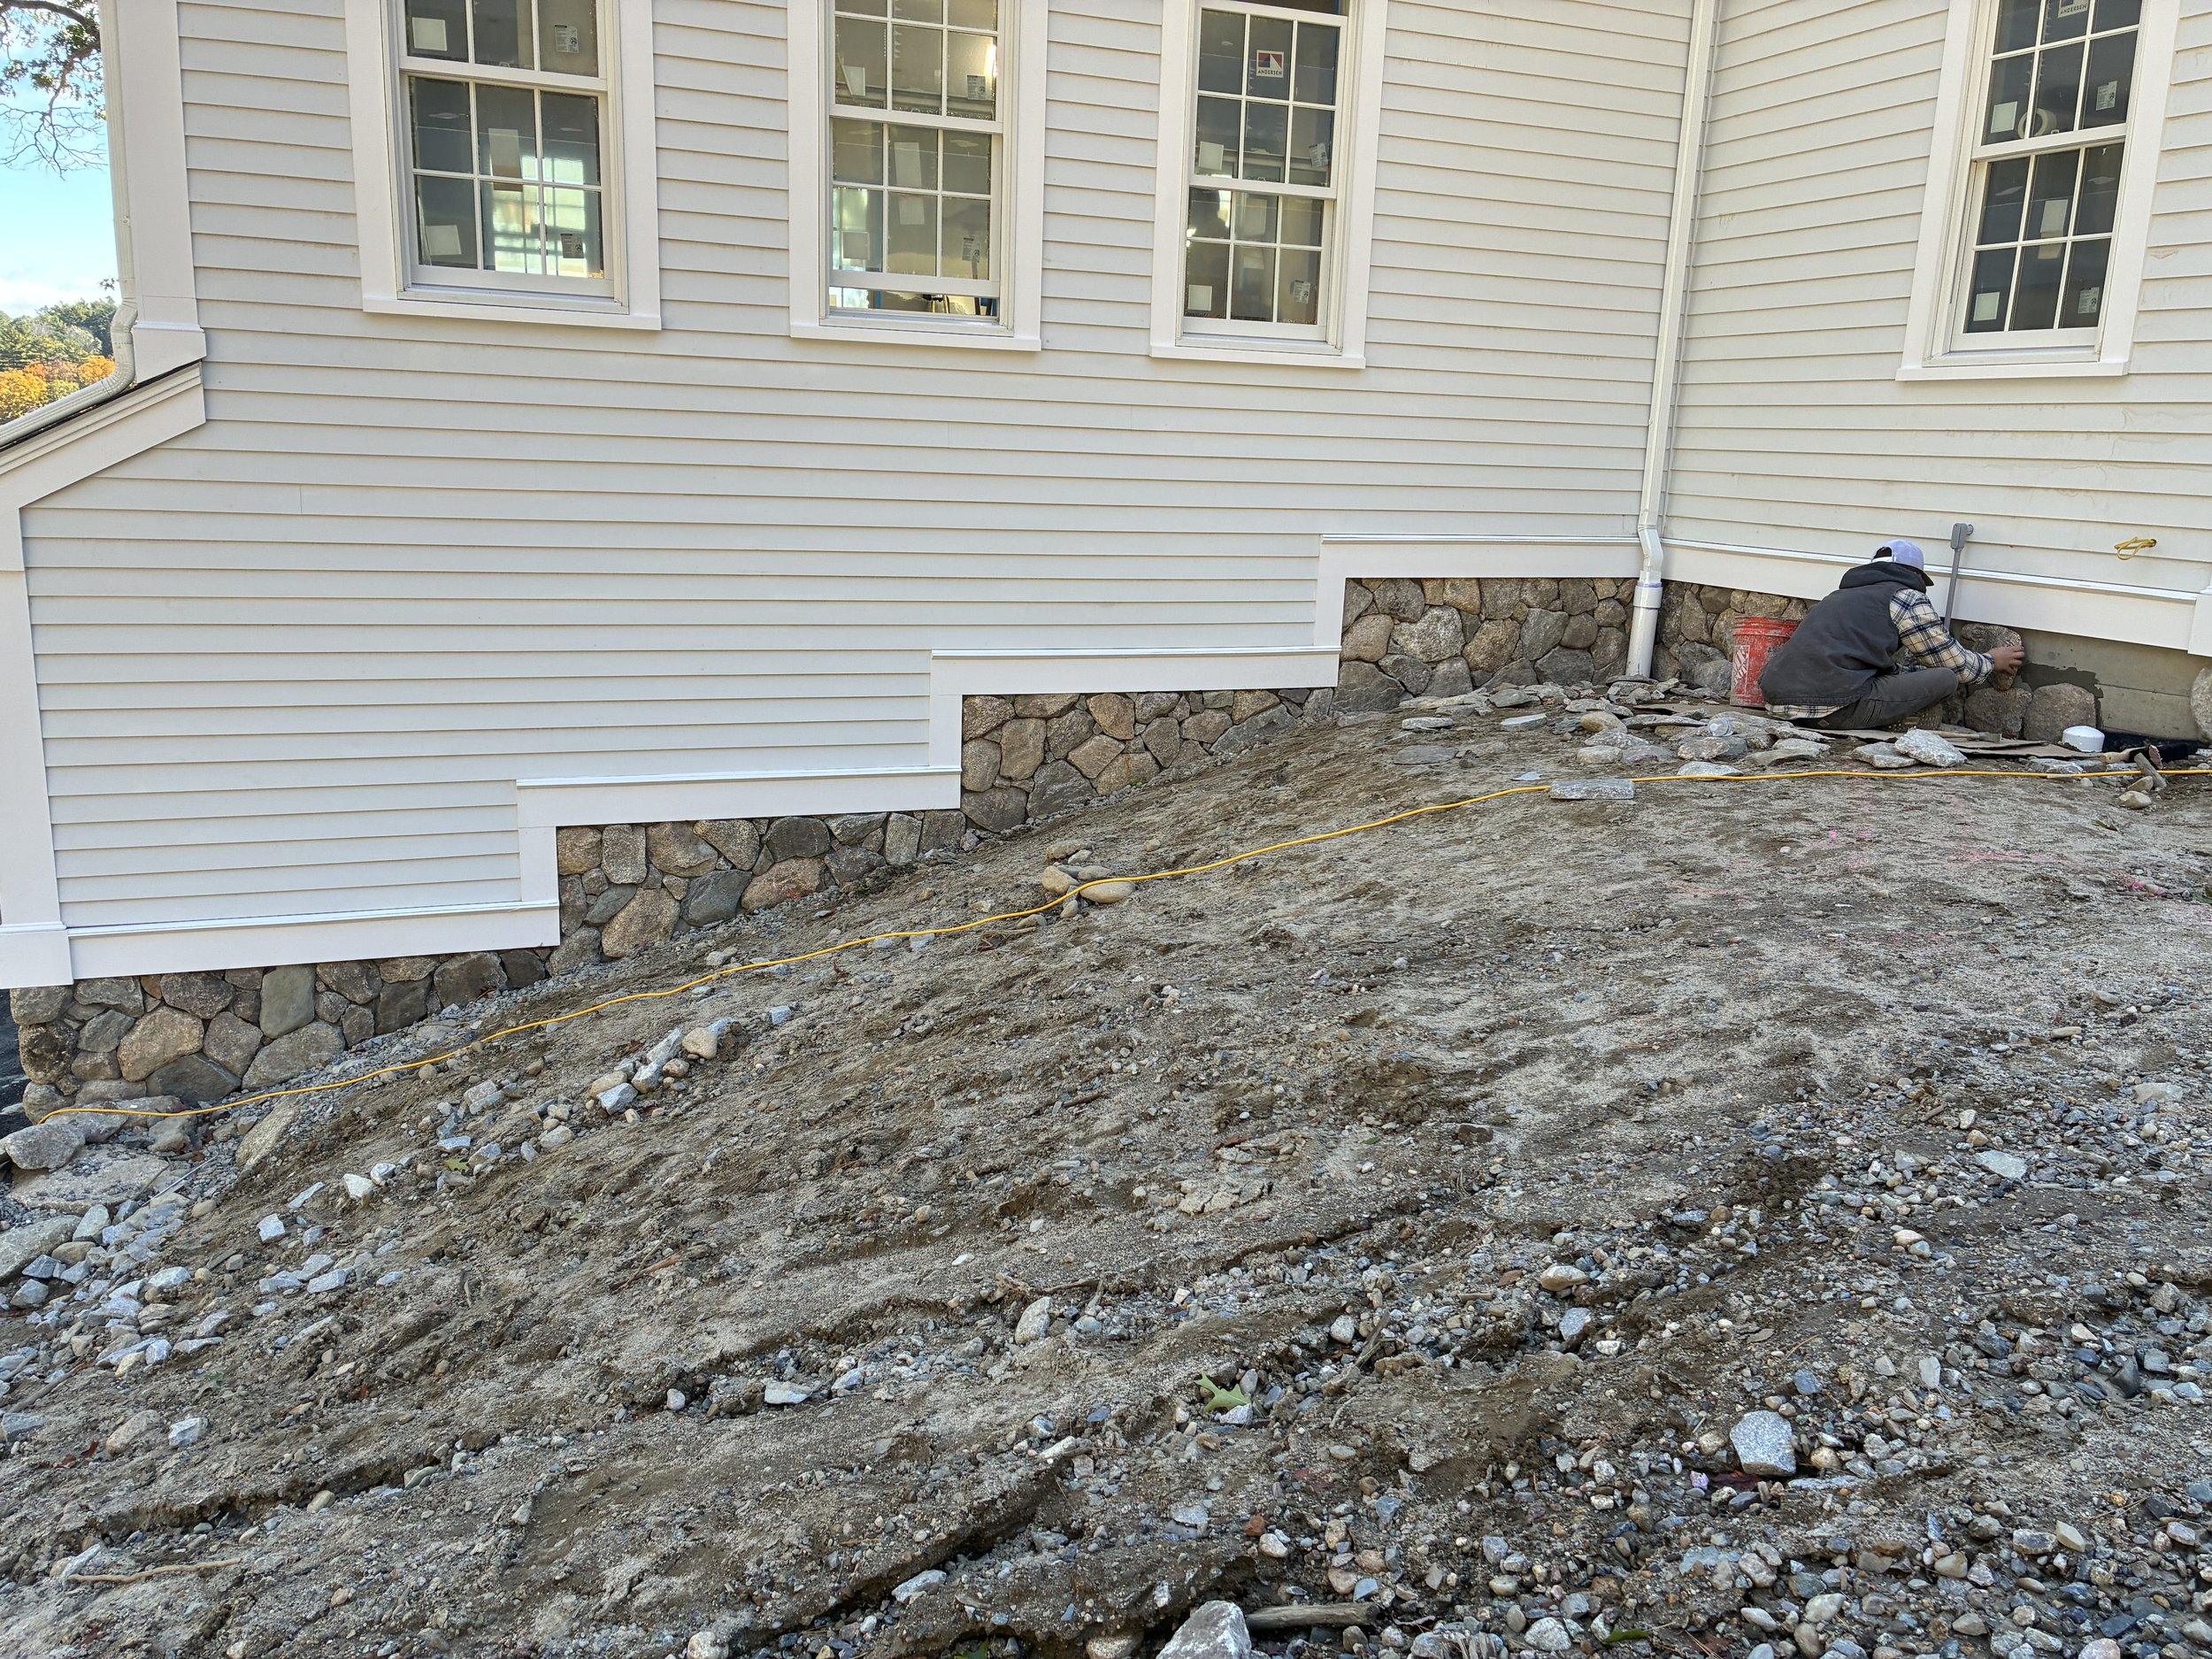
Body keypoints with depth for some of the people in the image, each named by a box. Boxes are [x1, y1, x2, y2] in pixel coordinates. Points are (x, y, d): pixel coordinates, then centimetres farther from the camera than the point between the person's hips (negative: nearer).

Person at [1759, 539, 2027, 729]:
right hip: (1834, 710, -8)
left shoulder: (1843, 594, 32)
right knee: (1946, 678, 2)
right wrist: (1991, 662, 36)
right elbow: (1955, 663, 16)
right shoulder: (1907, 596, 9)